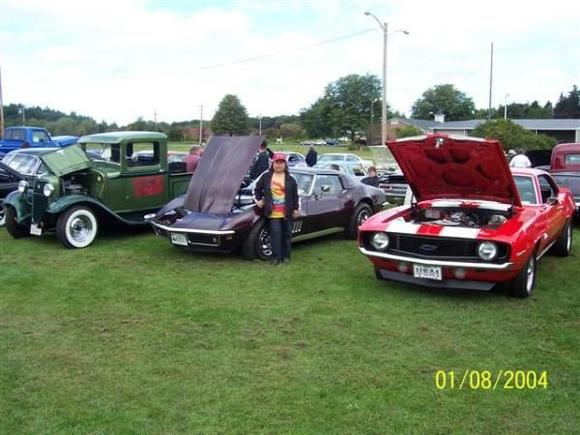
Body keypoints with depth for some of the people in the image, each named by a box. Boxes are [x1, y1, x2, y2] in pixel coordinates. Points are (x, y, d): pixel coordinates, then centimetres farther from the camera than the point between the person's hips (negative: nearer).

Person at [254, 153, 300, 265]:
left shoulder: (290, 179, 4)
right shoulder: (266, 177, 3)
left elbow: (295, 195, 6)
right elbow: (257, 189, 15)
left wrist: (296, 208, 3)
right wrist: (259, 200, 6)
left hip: (287, 212, 1)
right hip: (273, 213, -1)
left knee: (287, 234, 8)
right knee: (275, 233, -5)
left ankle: (286, 256, 18)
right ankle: (276, 256, 2)